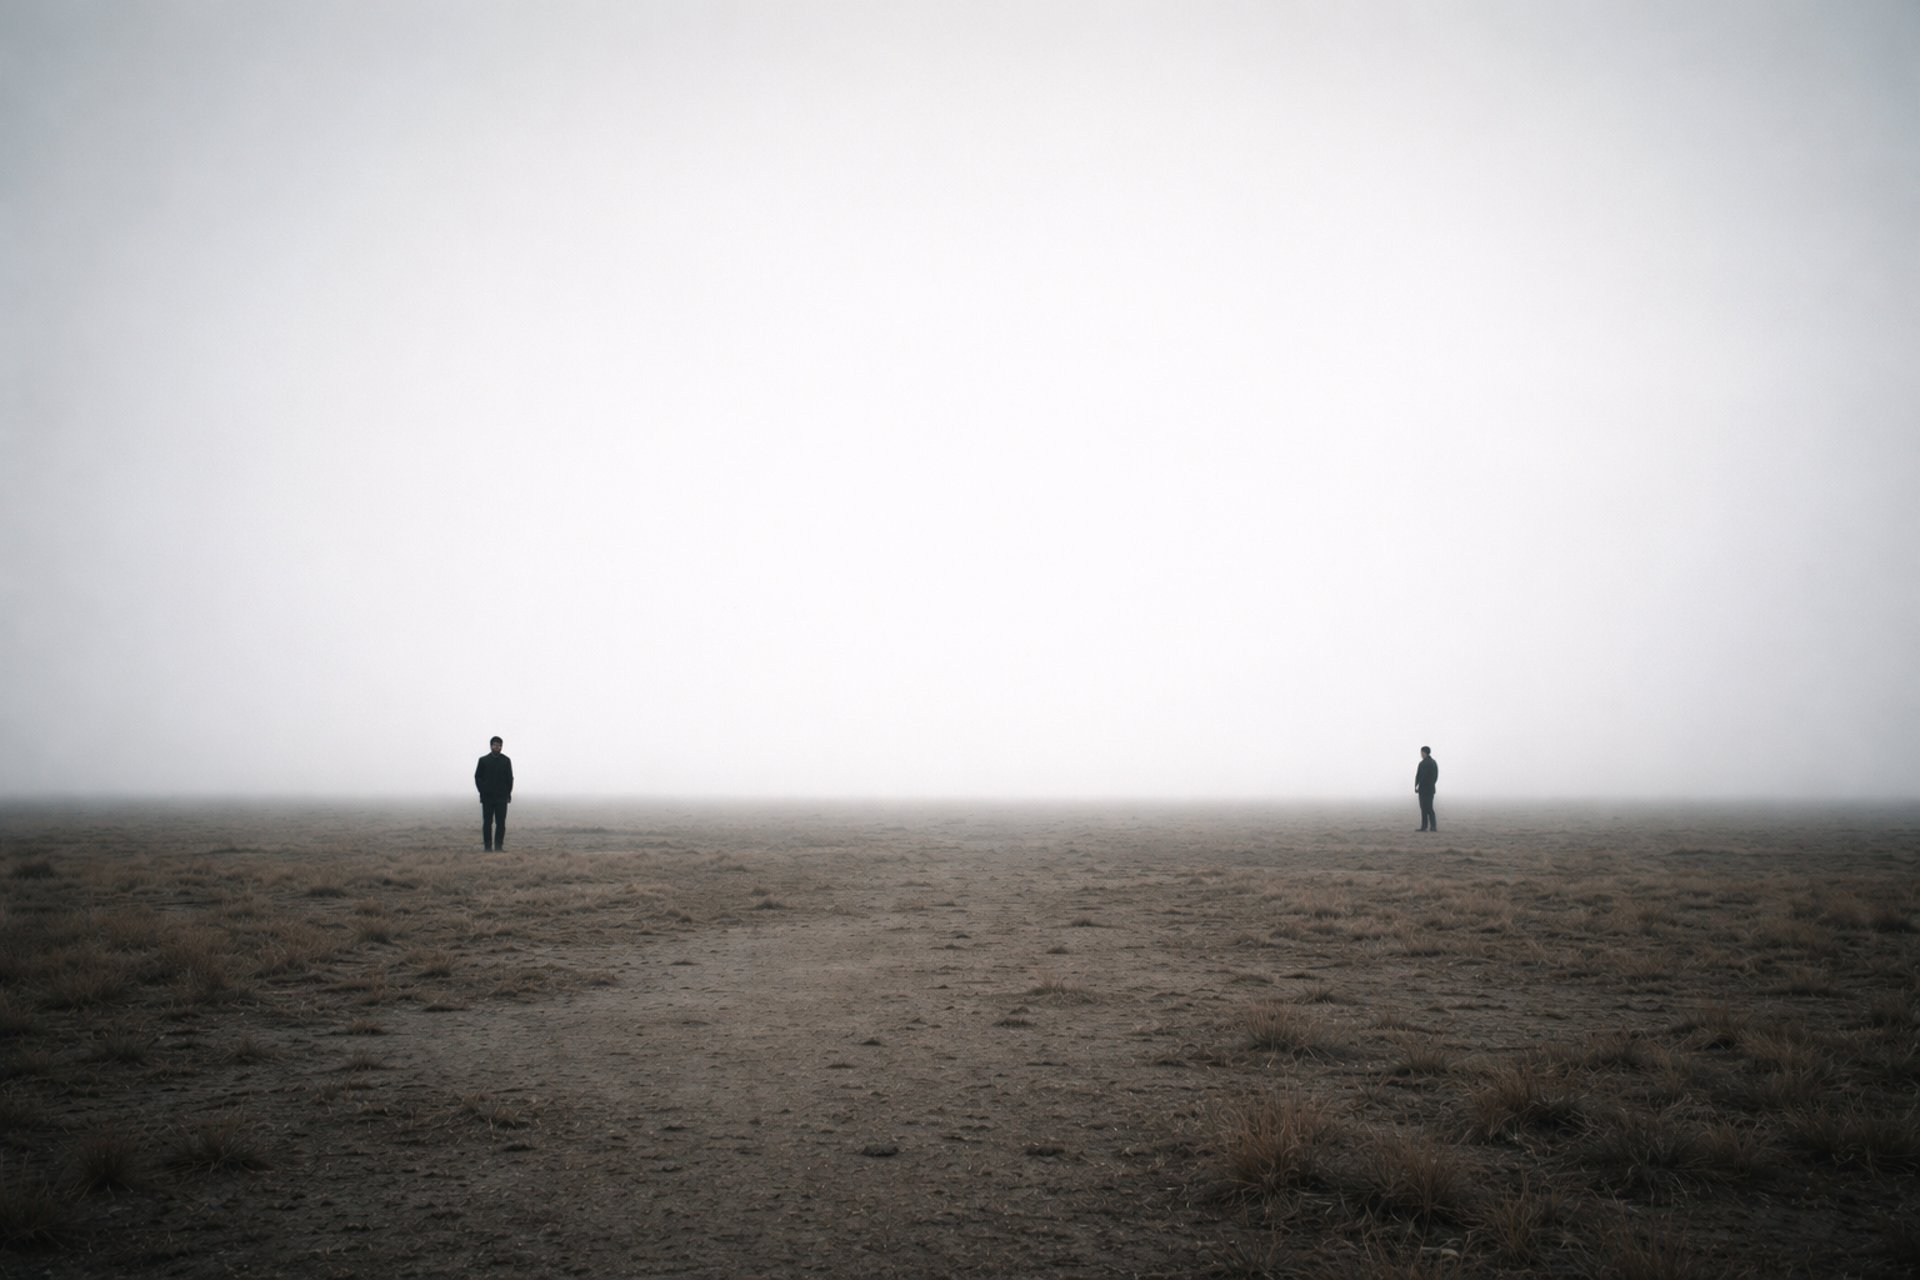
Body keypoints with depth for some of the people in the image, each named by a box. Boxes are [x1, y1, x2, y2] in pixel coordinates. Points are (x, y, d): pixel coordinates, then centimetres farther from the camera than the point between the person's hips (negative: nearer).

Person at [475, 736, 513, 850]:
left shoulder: (506, 761, 7)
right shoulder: (483, 760, 4)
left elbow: (510, 778, 7)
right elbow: (477, 777, 5)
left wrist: (508, 793, 0)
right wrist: (483, 792, -4)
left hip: (502, 798, 1)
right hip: (487, 798, -1)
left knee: (501, 823, -1)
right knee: (487, 823, 1)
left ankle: (499, 846, 4)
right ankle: (488, 847, 4)